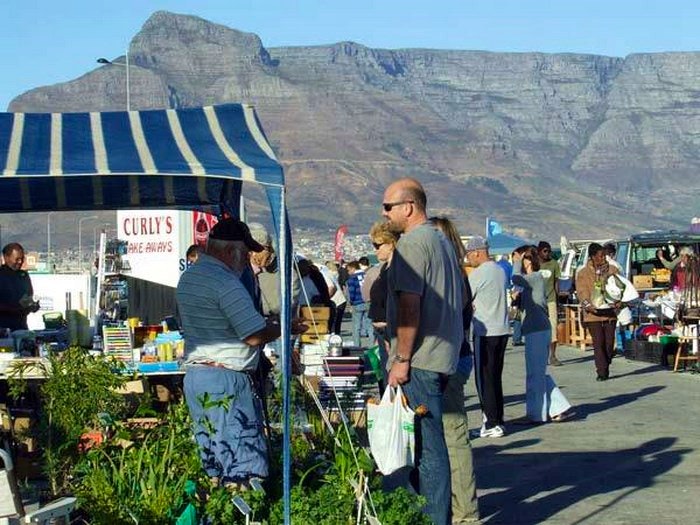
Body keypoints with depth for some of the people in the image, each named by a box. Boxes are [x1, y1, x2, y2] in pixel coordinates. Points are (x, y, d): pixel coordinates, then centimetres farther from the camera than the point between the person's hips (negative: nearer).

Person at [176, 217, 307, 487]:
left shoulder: (188, 277, 14)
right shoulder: (225, 283, -17)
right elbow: (255, 335, -20)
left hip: (193, 373, 10)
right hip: (225, 380, -9)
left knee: (214, 461, 14)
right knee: (244, 464, -6)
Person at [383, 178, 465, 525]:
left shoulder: (412, 243, -12)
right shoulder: (441, 240, 18)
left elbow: (410, 305, -18)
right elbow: (458, 300, 23)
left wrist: (402, 360, -15)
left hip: (419, 363, -10)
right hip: (444, 358, 10)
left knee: (427, 447, -5)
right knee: (430, 443, 14)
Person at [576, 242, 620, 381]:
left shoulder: (612, 270, 11)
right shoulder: (583, 273, 3)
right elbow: (581, 292, -3)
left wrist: (618, 301, -9)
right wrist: (588, 305, -20)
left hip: (610, 312, 3)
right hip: (593, 313, -3)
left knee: (609, 343, 3)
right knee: (598, 343, -6)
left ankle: (605, 369, 19)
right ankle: (601, 372, -5)